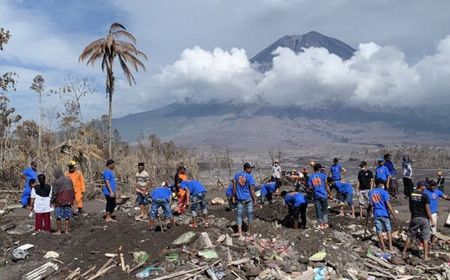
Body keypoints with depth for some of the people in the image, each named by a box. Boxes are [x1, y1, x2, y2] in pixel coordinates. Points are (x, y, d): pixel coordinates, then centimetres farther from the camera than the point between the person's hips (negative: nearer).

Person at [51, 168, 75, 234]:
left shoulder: (57, 182, -11)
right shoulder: (69, 180, 6)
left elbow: (54, 193, -9)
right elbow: (72, 191, 11)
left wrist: (52, 201, 2)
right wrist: (72, 200, 19)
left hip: (59, 202, -4)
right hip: (68, 202, 4)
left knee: (58, 217, 5)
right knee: (67, 217, 8)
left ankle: (58, 231, 9)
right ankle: (66, 230, 10)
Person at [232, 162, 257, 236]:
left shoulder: (237, 175, 2)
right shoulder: (250, 176, -11)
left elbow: (234, 187, 3)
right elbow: (251, 189, -11)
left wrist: (233, 197, 10)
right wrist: (254, 199, -2)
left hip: (240, 199, 3)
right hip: (248, 199, -2)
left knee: (239, 214, 7)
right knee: (250, 215, 11)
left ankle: (239, 231, -4)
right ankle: (250, 232, 20)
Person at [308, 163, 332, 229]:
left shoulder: (310, 177, 0)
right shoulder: (323, 175, -6)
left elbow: (310, 187, 0)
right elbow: (326, 186, -3)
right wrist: (330, 194, 6)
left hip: (316, 196, 1)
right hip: (323, 195, -1)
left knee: (318, 210, 9)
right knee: (325, 209, 14)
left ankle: (321, 224, 14)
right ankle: (325, 223, 15)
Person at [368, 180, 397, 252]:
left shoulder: (371, 192, 4)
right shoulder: (384, 192, -10)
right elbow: (388, 204, -16)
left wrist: (368, 211, 23)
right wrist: (393, 214, -14)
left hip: (376, 214, 3)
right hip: (385, 213, -3)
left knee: (379, 231, 8)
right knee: (388, 230, 12)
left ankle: (383, 247, 12)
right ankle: (390, 247, 13)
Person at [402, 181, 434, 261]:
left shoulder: (411, 195, 3)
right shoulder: (425, 196, -13)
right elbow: (427, 209, -14)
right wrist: (432, 220, -8)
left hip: (414, 218, 4)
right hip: (424, 219, -4)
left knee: (410, 236, 13)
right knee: (425, 238, 6)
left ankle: (404, 253, 17)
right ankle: (425, 256, 9)